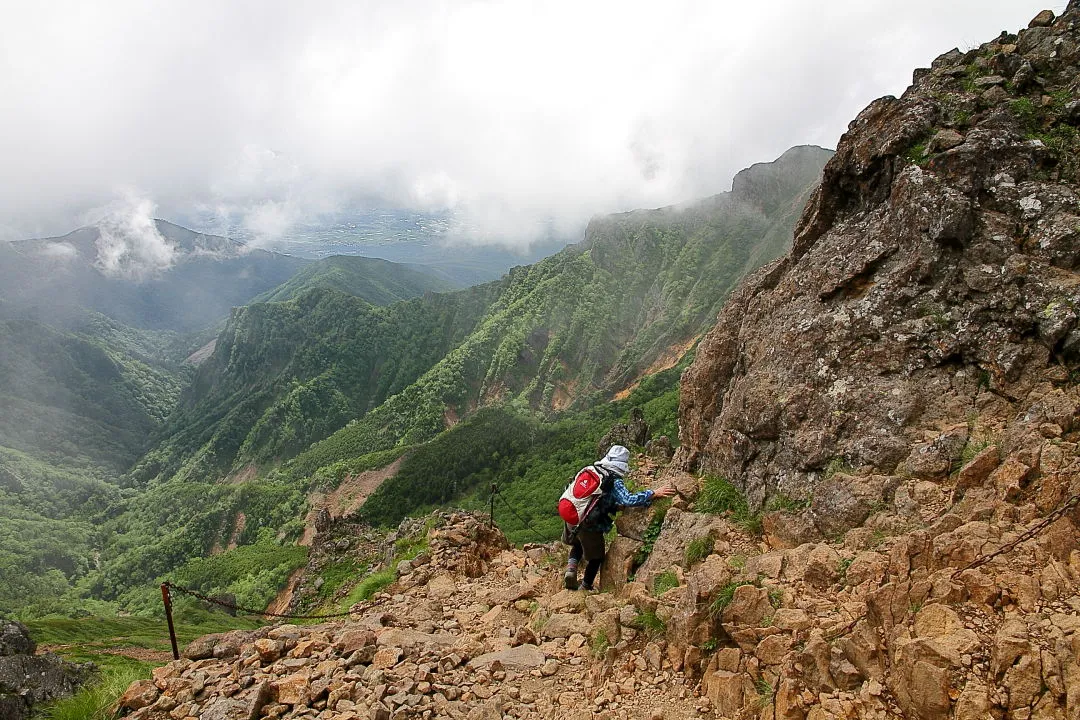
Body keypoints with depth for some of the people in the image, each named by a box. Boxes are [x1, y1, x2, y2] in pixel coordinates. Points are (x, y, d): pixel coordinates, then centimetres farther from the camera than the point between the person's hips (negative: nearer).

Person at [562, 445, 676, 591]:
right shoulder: (615, 483, -15)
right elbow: (628, 500, -30)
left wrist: (616, 507, 15)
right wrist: (654, 494, -23)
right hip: (589, 527, -5)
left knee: (578, 545, 36)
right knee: (596, 557, 23)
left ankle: (571, 568, 14)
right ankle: (586, 586, 37)